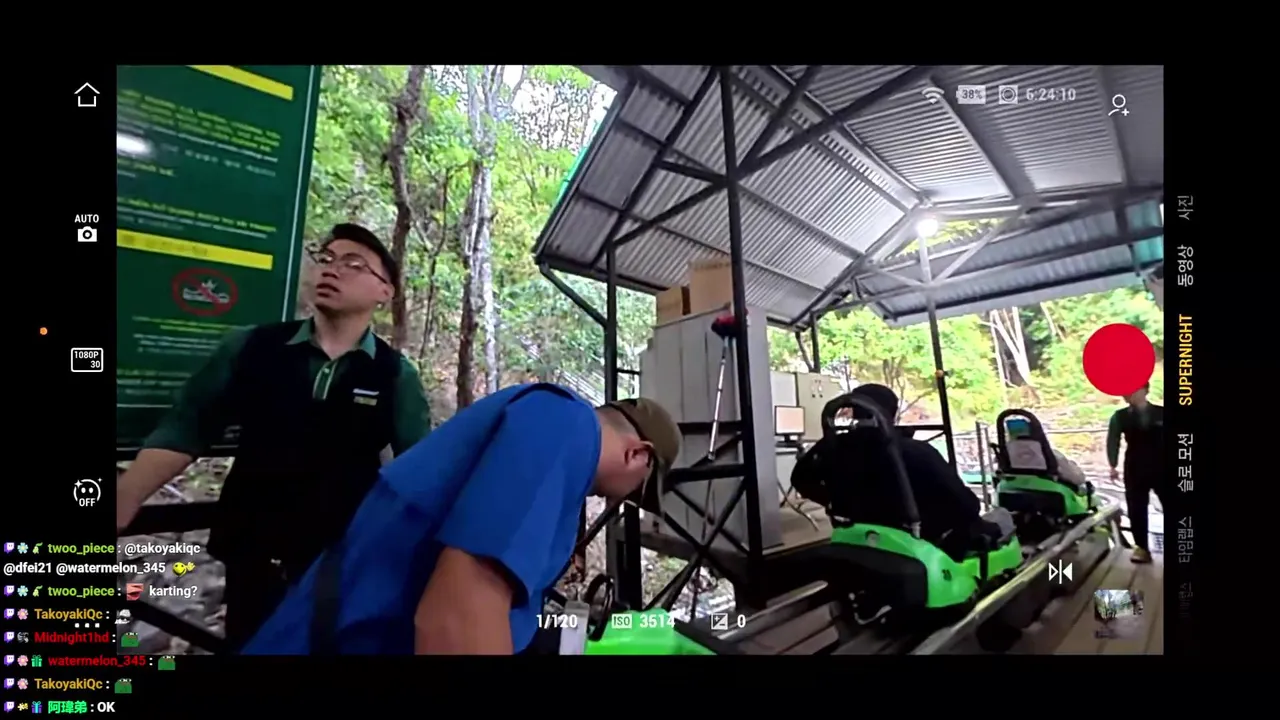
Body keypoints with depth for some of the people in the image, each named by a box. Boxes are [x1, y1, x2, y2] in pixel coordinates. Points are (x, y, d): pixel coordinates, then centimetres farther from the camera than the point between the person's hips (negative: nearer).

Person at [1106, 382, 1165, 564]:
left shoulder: (1161, 413, 3)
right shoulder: (1120, 416, 2)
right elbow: (1113, 441, -4)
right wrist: (1113, 465, -15)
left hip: (1161, 469, 0)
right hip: (1135, 470, 0)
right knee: (1137, 510, 2)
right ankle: (1142, 548, 10)